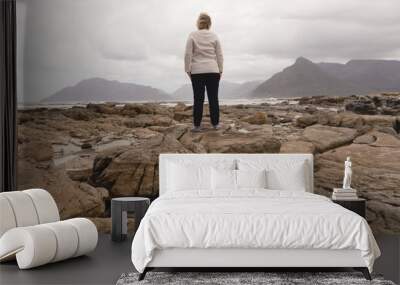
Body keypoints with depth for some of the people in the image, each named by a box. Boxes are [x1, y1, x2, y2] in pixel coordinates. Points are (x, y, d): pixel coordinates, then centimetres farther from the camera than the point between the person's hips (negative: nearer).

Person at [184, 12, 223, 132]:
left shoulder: (192, 35, 0)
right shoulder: (214, 36, 5)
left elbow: (188, 54, -6)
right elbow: (219, 55, 4)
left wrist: (188, 70, 0)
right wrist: (220, 70, 10)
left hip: (197, 72, -1)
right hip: (213, 71, 1)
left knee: (198, 99, 1)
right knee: (213, 98, 5)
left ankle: (197, 125, 1)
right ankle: (215, 124, 7)